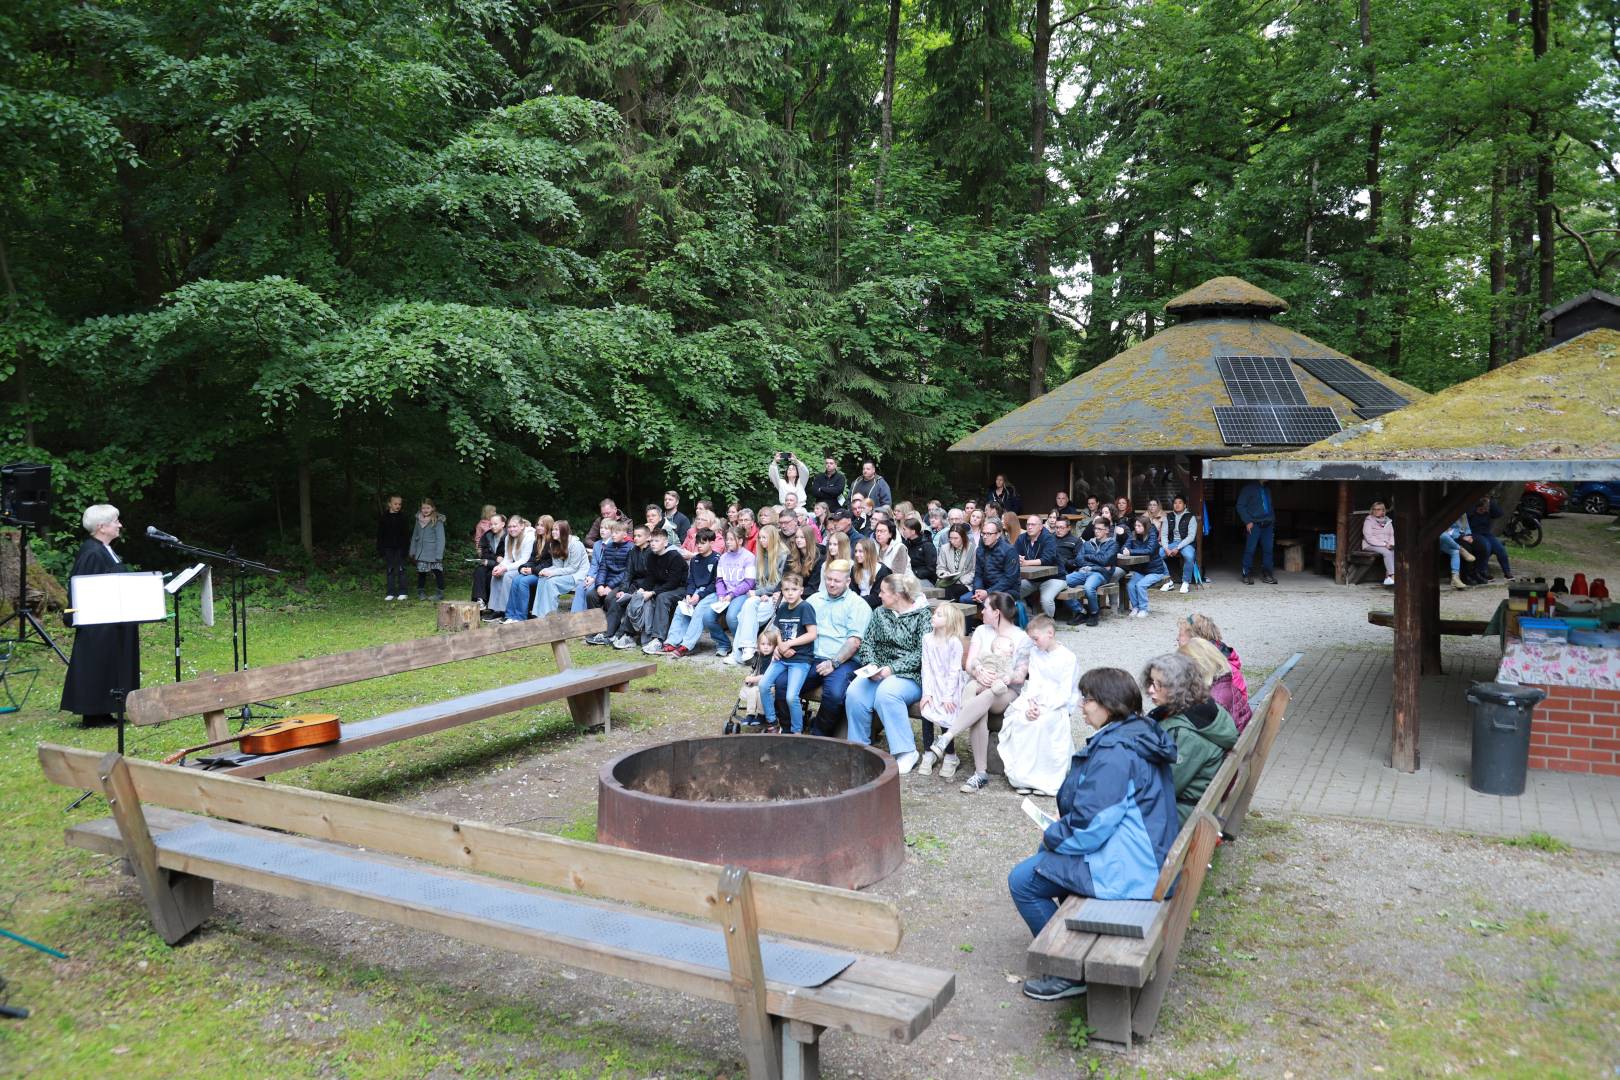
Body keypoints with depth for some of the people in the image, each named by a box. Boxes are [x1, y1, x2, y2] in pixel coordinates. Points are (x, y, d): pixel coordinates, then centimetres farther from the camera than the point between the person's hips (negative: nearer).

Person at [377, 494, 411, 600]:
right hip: (388, 548, 1)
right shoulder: (383, 517, 3)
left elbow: (406, 535, 1)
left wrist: (405, 548, -6)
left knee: (400, 569, -1)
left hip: (400, 548, -1)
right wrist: (380, 548, 0)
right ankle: (390, 593, 8)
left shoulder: (403, 518, 1)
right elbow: (380, 534, 5)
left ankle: (402, 592, 6)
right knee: (389, 570, 4)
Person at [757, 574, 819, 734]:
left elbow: (812, 634, -15)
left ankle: (797, 731, 3)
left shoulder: (805, 607, -10)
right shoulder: (782, 608, 10)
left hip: (800, 659, -7)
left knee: (791, 696, -18)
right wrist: (780, 646, -5)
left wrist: (788, 644, -13)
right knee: (763, 685, -7)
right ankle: (771, 723, 11)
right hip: (782, 657, 7)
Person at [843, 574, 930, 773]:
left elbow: (921, 654, -10)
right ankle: (859, 747, -12)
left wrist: (892, 669, -19)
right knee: (854, 693, -26)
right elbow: (867, 643, 12)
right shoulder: (879, 613, 17)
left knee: (886, 692, -36)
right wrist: (871, 665, -9)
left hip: (911, 676, -5)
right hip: (879, 673, 5)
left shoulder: (923, 615, -1)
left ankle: (906, 752, -25)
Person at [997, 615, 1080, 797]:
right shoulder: (1035, 653, 9)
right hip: (1036, 701, 5)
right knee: (1018, 719, -25)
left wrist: (1044, 708, -23)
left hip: (1057, 705, -5)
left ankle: (1046, 779, -24)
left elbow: (1065, 694, -12)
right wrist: (1031, 704, -16)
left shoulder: (1068, 658, -8)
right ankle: (1022, 776, -20)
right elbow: (1033, 682, 2)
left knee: (1042, 723, -34)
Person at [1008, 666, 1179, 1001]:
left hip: (1123, 867, -11)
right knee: (1049, 855, 27)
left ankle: (1070, 975, 4)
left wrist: (1052, 836, -7)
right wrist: (1065, 822, 12)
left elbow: (1091, 825, -25)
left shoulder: (1113, 752, -25)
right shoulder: (1140, 733, 8)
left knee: (1022, 881, -3)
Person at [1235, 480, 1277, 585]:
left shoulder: (1267, 489, 20)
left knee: (1267, 549, 2)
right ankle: (1247, 575, 1)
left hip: (1267, 524, 6)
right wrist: (1247, 521, -11)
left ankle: (1266, 574, 9)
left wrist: (1272, 520, 13)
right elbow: (1240, 505, -4)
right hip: (1254, 524, -6)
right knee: (1250, 550, -6)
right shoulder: (1249, 488, 0)